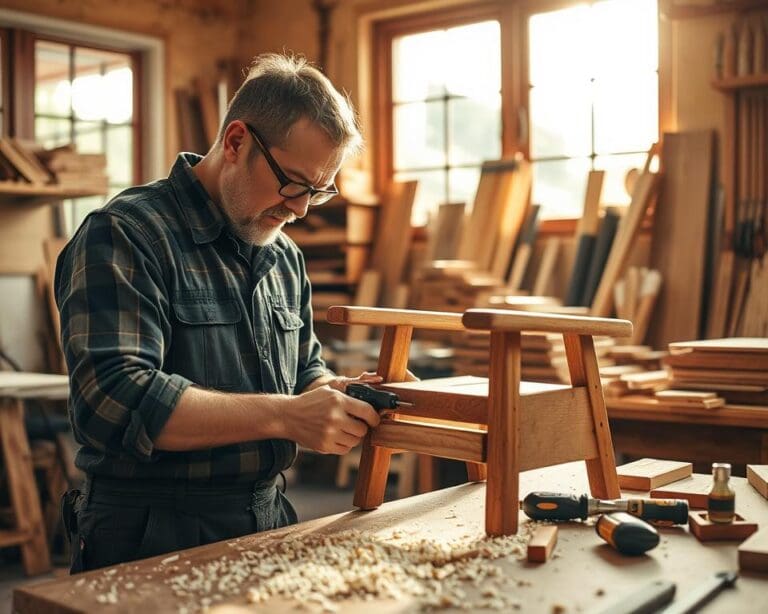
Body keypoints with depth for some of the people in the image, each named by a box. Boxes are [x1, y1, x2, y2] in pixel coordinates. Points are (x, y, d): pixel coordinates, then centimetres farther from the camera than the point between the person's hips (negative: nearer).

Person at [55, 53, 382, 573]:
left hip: (270, 518, 7)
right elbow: (114, 401, -21)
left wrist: (329, 394, -1)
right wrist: (285, 415, -23)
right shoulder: (122, 237, -11)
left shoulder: (286, 257, 12)